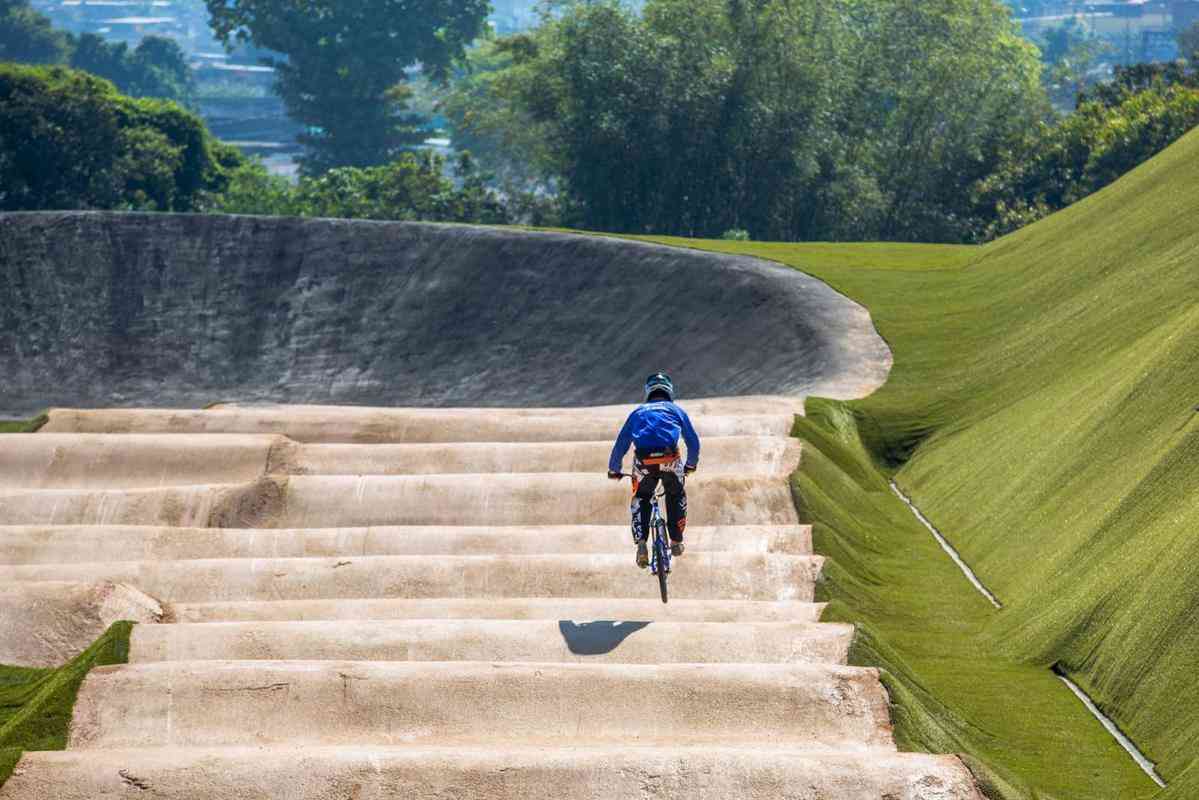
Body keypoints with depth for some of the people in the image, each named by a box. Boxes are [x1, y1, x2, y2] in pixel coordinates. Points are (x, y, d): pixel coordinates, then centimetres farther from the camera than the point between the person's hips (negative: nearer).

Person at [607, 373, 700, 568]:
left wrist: (614, 470, 39)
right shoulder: (676, 411, 26)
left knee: (641, 499, 22)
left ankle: (641, 544, 3)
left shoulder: (638, 412, 27)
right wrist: (691, 465, 45)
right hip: (670, 460, 0)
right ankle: (676, 541, 25)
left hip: (643, 461, 0)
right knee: (676, 496, 28)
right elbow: (693, 442, 27)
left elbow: (620, 445, 26)